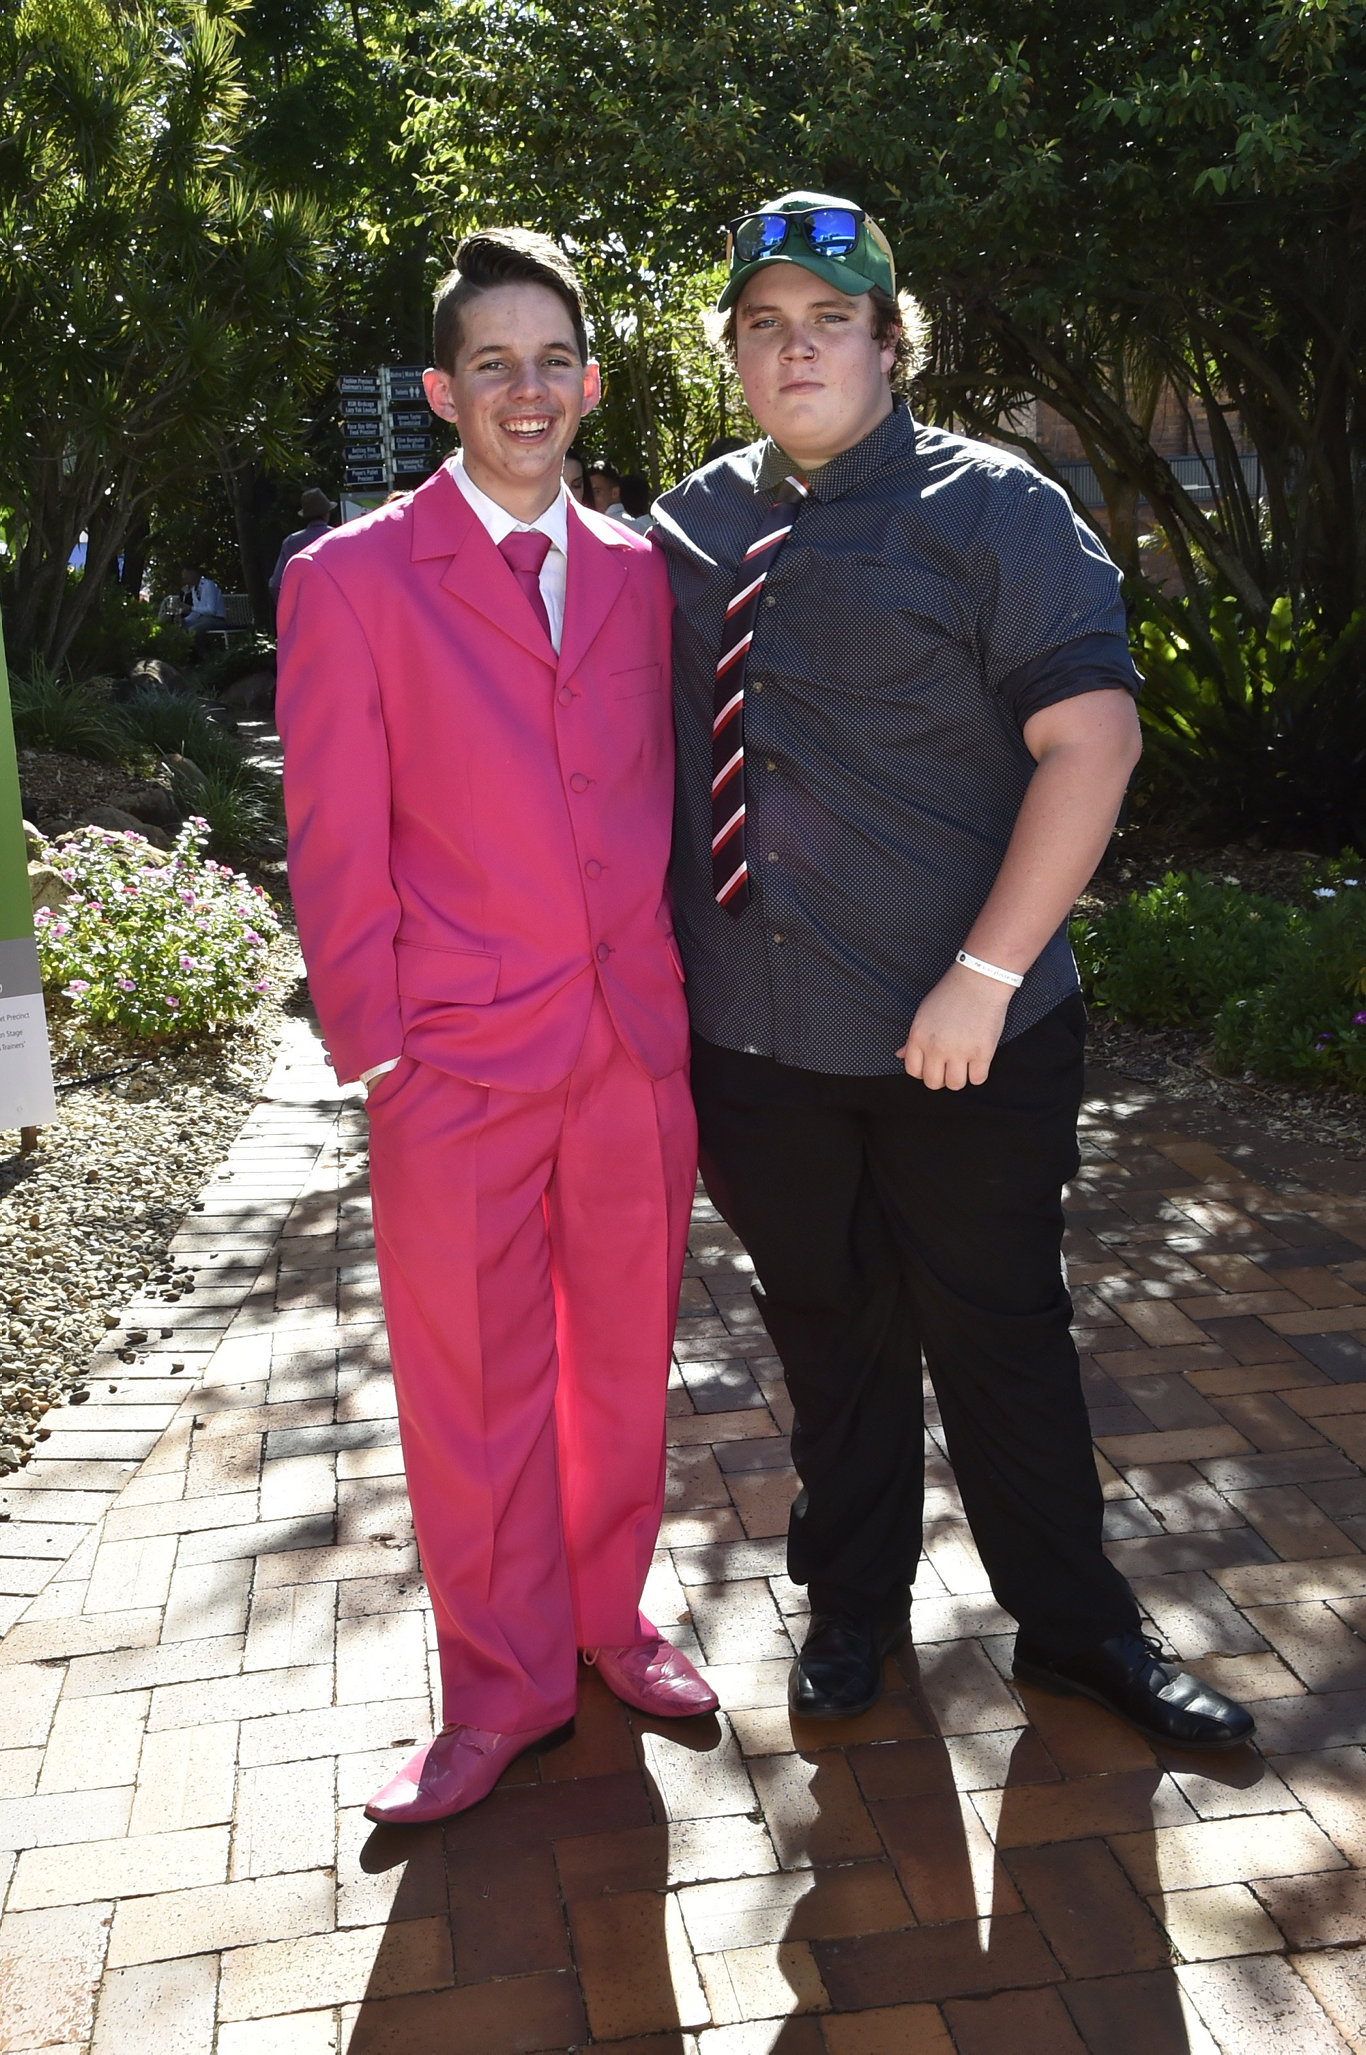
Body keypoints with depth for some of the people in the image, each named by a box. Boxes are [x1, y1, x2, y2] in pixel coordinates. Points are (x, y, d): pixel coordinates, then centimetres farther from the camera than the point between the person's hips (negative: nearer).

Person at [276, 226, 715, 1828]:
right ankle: (502, 1688, 26)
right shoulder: (349, 580, -1)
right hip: (456, 1061, -3)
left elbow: (668, 800, 13)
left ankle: (611, 1618, 36)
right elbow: (335, 844, -3)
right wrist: (372, 1042, -7)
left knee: (624, 1362, 15)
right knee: (473, 1388, 7)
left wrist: (684, 994, 7)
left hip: (639, 1045, 4)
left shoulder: (640, 574, 11)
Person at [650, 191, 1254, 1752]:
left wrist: (984, 977, -20)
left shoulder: (995, 510, -5)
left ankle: (1074, 1628, 30)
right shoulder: (687, 534, 8)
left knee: (999, 1332, 9)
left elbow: (1091, 741, -14)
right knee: (825, 1333, 17)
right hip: (752, 1037, 4)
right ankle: (853, 1607, 38)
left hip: (966, 1038, -3)